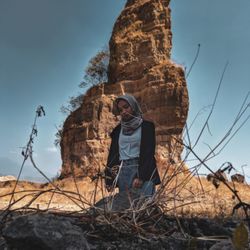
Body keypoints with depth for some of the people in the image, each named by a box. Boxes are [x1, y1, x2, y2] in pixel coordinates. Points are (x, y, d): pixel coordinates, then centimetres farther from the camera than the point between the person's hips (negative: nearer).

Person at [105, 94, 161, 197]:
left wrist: (141, 176, -14)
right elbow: (112, 154, 14)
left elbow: (148, 153, -4)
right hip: (122, 172, 4)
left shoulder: (146, 126, 5)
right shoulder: (118, 130, 17)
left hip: (143, 171, -3)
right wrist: (109, 179, 6)